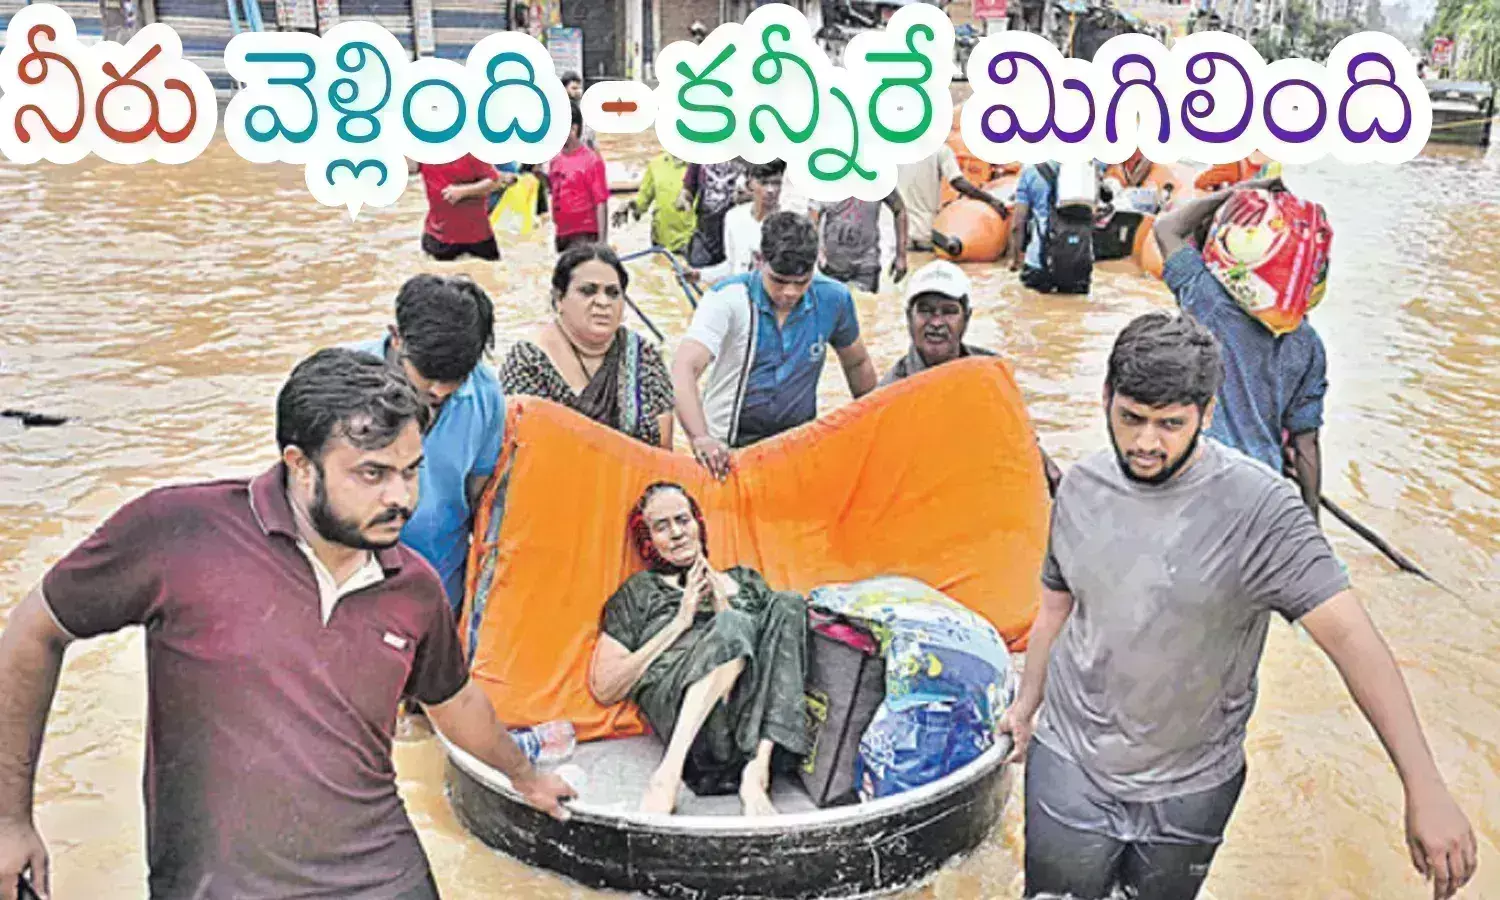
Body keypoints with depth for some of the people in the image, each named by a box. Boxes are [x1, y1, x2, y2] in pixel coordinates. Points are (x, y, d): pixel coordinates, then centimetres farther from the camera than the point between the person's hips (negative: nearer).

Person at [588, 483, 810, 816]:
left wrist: (725, 609, 5)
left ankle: (756, 771, -31)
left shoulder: (744, 581, 30)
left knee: (787, 606, -21)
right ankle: (671, 770, -36)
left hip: (753, 719, 3)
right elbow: (603, 690, 10)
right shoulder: (639, 591, 21)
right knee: (732, 627, -30)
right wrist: (680, 622, 6)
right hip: (680, 714, -3)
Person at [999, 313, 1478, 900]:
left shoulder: (1257, 506, -19)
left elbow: (1349, 635, -24)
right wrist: (1026, 704, 17)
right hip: (1069, 765, 3)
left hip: (1191, 790, -2)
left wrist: (1425, 790, -29)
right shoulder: (1081, 487, -4)